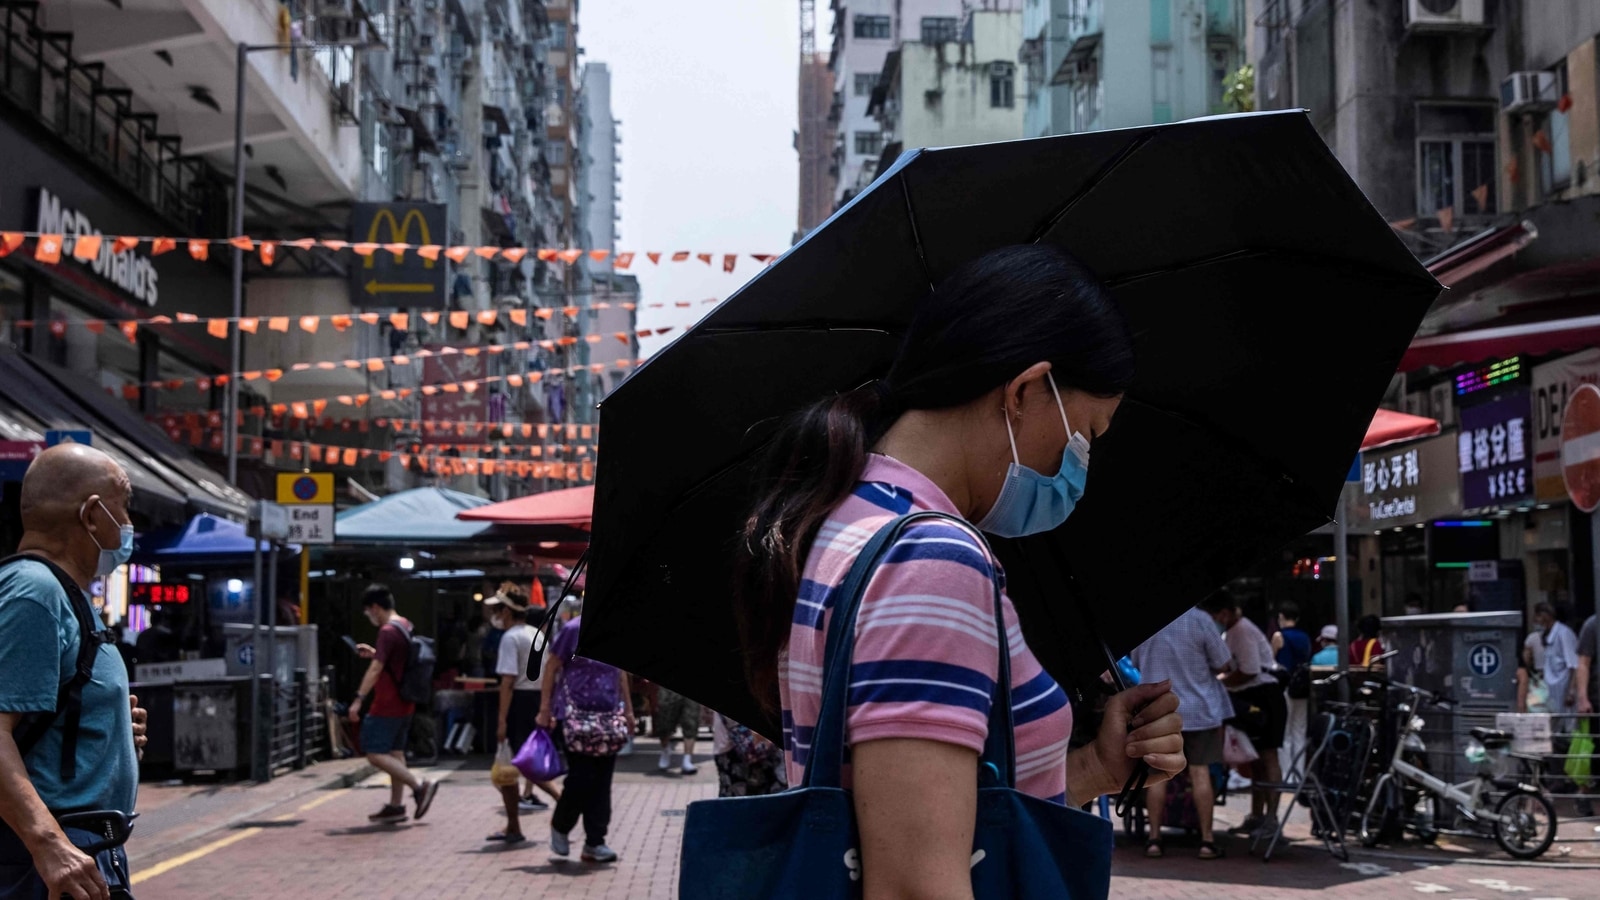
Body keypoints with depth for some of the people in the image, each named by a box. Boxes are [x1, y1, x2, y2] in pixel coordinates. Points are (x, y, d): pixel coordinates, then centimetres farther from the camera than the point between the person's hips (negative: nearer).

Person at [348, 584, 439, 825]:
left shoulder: (388, 632, -17)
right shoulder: (405, 627, 12)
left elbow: (376, 668, -25)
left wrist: (358, 699, -27)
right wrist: (373, 653, 19)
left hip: (388, 704, -10)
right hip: (404, 703, 10)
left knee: (375, 753, -8)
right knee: (395, 753, 13)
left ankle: (420, 786, -13)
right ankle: (396, 806, 15)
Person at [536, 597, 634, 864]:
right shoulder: (574, 629, -6)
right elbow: (551, 667, -4)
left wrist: (628, 709, 21)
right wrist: (545, 710, -7)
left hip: (608, 714, 6)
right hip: (575, 714, -6)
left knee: (602, 779, 4)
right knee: (581, 775, -8)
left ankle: (594, 842, 10)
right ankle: (560, 827, 17)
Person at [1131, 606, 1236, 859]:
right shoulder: (1198, 619, -15)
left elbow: (1135, 662, 10)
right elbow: (1224, 664, -7)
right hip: (1198, 709, -2)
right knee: (1200, 772, 5)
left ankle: (1154, 838, 10)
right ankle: (1206, 840, 9)